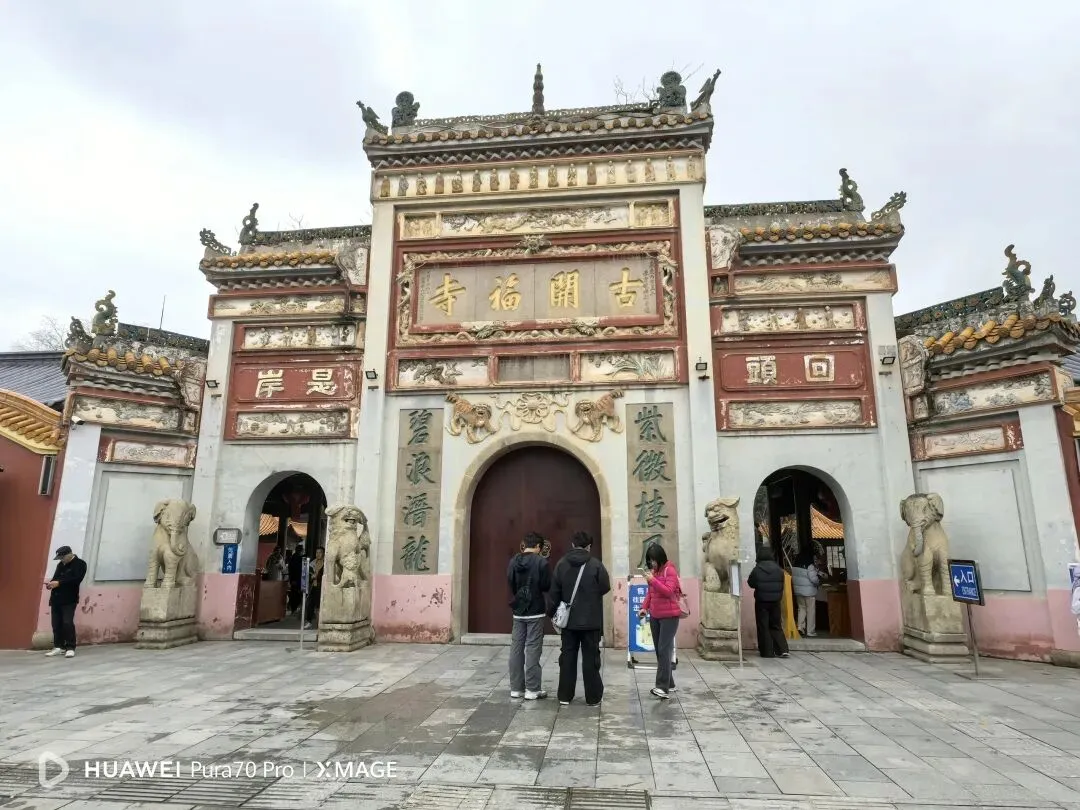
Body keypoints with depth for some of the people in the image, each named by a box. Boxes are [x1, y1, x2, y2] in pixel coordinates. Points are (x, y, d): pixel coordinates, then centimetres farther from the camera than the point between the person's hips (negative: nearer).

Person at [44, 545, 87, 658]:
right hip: (56, 598, 7)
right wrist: (51, 583, -3)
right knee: (56, 624, 6)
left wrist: (59, 583, -23)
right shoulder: (60, 564, 17)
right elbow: (56, 577, 20)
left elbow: (76, 579, -16)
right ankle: (59, 646, 16)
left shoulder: (80, 564, -4)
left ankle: (70, 648, -5)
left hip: (69, 599, -7)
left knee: (67, 623, -10)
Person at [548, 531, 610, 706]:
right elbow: (606, 587, -4)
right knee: (590, 657, 5)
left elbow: (555, 592, 2)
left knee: (567, 657, 10)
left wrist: (552, 612, 12)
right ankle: (593, 697, 11)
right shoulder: (596, 564, -12)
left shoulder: (561, 564, -1)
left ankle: (565, 696, 16)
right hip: (591, 621, -3)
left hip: (568, 620, 3)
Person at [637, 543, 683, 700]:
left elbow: (669, 591, -20)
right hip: (655, 616, 8)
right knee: (659, 651, 9)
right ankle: (669, 684, 18)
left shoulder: (670, 570, -11)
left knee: (665, 650, -12)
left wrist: (653, 580, -25)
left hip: (669, 616, -7)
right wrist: (644, 607, 5)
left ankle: (663, 687, -13)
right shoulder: (653, 571, 11)